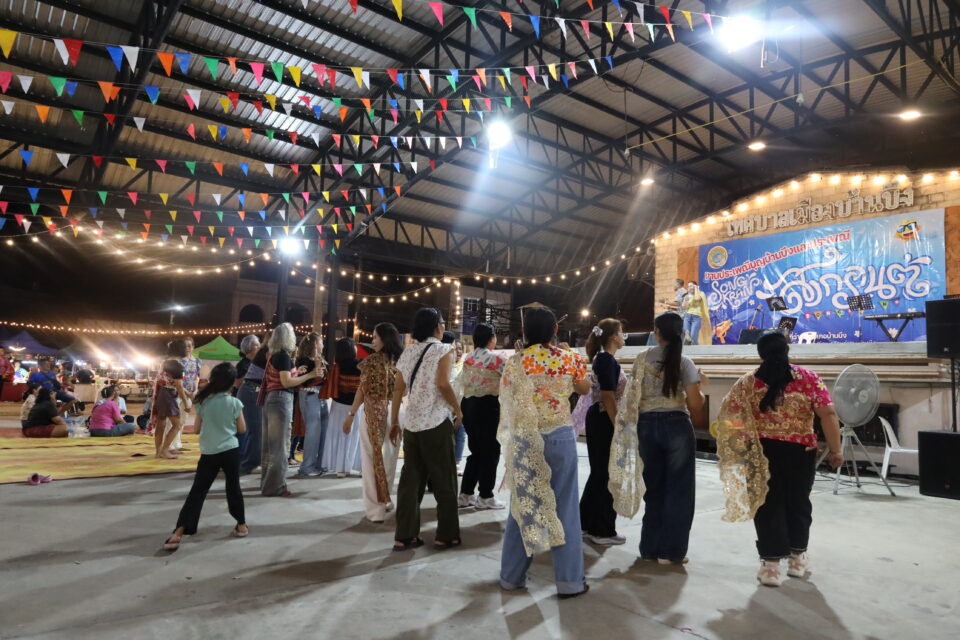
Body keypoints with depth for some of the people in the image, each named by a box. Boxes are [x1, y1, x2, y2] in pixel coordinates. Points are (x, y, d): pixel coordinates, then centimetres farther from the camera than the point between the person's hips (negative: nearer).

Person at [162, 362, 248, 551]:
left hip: (209, 453, 1)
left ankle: (178, 533, -1)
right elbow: (242, 429, 1)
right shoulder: (234, 403, -7)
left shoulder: (203, 402, 0)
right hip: (230, 451, -1)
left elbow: (197, 428, 8)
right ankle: (241, 525, 23)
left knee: (197, 492, 5)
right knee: (233, 488, 12)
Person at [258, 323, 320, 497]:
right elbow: (286, 382, -18)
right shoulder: (284, 355, -12)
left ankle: (268, 482, 23)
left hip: (270, 398, 9)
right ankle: (275, 486, 0)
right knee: (279, 443, -4)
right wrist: (309, 375, -16)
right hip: (281, 399, -9)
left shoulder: (274, 355, 14)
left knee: (270, 442, 14)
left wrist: (295, 372, 21)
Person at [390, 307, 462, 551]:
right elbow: (443, 384, -17)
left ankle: (404, 536, 13)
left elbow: (398, 389, 9)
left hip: (410, 422, 6)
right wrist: (458, 410, -5)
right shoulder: (443, 349, -4)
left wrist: (394, 421, 14)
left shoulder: (407, 352, 12)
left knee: (410, 479, 10)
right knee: (444, 480, 6)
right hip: (436, 422, -5)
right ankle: (446, 535, 13)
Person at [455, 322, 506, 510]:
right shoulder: (494, 358, -11)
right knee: (490, 450, 4)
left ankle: (465, 494, 17)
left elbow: (460, 383, 13)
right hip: (487, 405, -7)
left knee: (476, 450, 15)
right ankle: (485, 497, 9)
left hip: (468, 404, 7)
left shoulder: (467, 358, 9)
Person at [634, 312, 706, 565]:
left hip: (647, 425, 3)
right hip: (677, 425, -3)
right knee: (678, 488, 8)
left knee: (654, 487, 15)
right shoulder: (684, 362, -6)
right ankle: (670, 551, 12)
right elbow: (695, 403, -11)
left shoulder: (642, 359, 2)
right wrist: (699, 388, 9)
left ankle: (650, 547, 22)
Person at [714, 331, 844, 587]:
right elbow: (828, 414, -10)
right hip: (800, 452, 1)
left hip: (762, 452, -1)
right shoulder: (809, 378, -4)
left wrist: (737, 450, 10)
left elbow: (727, 416, -4)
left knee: (768, 505, 9)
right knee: (798, 502, 19)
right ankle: (797, 558, 33)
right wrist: (835, 450, -2)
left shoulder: (748, 383, -3)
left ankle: (771, 564, 11)